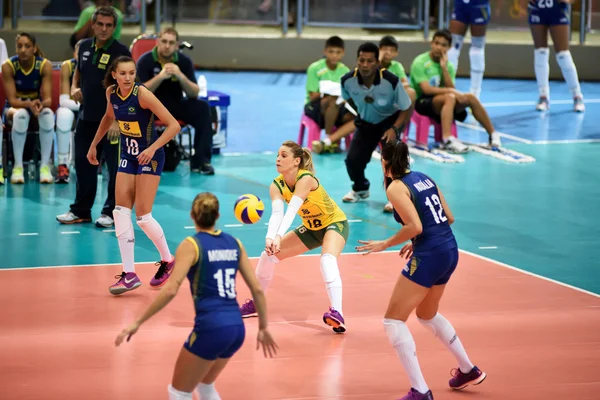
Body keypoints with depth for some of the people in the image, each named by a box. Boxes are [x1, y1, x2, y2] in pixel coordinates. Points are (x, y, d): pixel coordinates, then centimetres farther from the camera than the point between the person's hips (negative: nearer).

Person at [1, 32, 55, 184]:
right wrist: (28, 104, -41)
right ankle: (18, 166, -30)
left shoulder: (45, 65, -15)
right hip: (14, 107, -1)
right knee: (21, 115, -39)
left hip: (37, 105, 1)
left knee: (47, 114, -36)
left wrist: (41, 104, -44)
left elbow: (48, 99, -19)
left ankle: (45, 166, -28)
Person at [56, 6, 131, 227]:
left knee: (115, 167, 1)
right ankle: (81, 210, 24)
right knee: (83, 164, 13)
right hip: (86, 117, 6)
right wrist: (74, 87, 2)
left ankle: (111, 212, 12)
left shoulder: (121, 52, -12)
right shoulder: (84, 47, 6)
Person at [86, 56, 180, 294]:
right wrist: (94, 144, 20)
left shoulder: (142, 94, -22)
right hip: (128, 155, 6)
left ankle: (167, 260, 17)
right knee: (121, 212, -3)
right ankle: (129, 275, 0)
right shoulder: (111, 93, -3)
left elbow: (174, 125, -22)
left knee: (143, 216, -8)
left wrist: (152, 148, -32)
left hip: (149, 157, -6)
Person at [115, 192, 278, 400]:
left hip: (211, 327, -6)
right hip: (237, 328, 6)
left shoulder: (191, 245, -4)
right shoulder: (234, 243, 12)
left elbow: (170, 290, -14)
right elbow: (257, 289, 12)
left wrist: (138, 322, -10)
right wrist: (263, 328, 22)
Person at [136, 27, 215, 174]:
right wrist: (160, 77, -31)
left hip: (176, 104, 3)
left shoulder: (184, 61, -4)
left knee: (202, 107, -23)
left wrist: (181, 76, -26)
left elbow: (194, 93, -7)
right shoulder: (145, 61, -11)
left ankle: (201, 160, -18)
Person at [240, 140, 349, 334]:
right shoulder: (276, 185, -13)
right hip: (311, 228, 7)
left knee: (328, 260, -35)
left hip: (335, 223, -7)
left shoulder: (306, 179, -31)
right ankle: (255, 303, 24)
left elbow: (292, 210, -43)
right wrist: (270, 238, -49)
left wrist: (279, 237, -57)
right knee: (269, 254, 4)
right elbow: (276, 213, -29)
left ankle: (337, 313, -44)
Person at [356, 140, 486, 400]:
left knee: (393, 321, -2)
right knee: (427, 315, 30)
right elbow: (449, 218, 15)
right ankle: (468, 370, 40)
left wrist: (384, 244, -9)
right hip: (449, 250, 9)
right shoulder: (424, 178, 13)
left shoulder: (396, 188, -11)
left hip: (429, 256, -9)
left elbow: (415, 226, -21)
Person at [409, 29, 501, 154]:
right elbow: (426, 89, -20)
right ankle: (447, 140, -49)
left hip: (440, 101, 6)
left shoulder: (448, 65, 9)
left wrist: (444, 68, -12)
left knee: (470, 97, -11)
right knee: (449, 97, -34)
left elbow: (450, 88, -5)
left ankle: (493, 135, -1)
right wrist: (449, 91, -24)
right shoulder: (420, 62, -9)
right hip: (421, 101, -6)